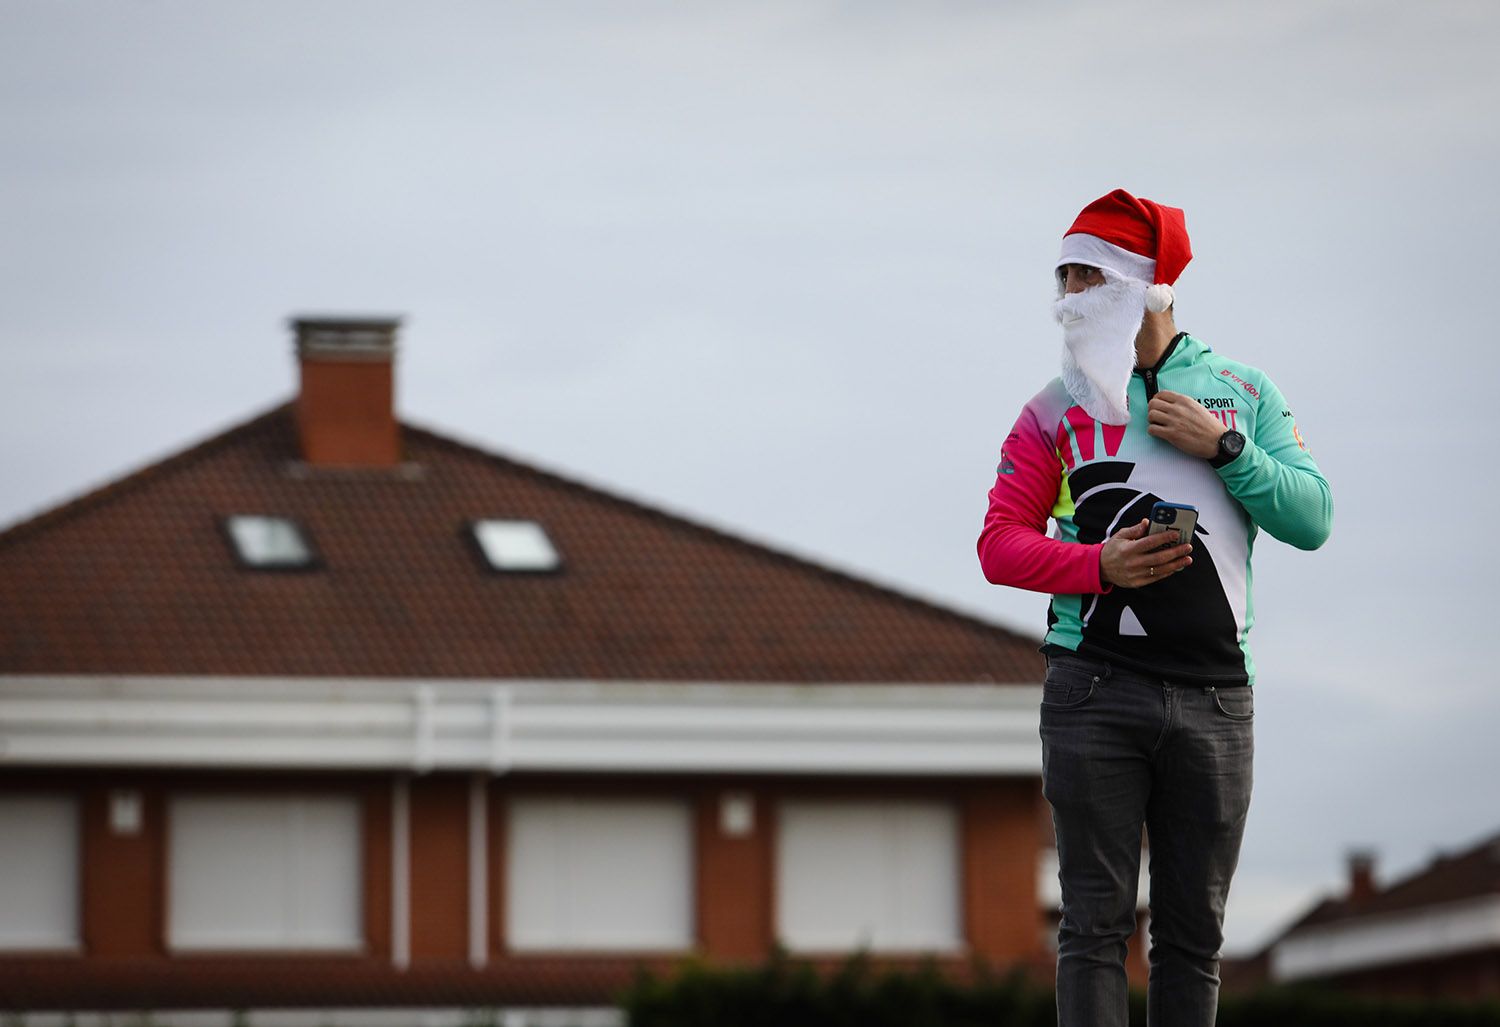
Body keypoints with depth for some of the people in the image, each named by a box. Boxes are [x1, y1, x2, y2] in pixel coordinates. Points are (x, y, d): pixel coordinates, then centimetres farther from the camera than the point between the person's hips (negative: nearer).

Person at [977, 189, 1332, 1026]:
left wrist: (1224, 446, -8)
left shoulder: (1242, 392, 10)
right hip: (1095, 692, -1)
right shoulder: (1061, 406, 8)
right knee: (1097, 921, -4)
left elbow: (1313, 519, 3)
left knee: (1195, 931, 6)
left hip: (1213, 696, 1)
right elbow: (1002, 544, 2)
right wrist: (1100, 565, -14)